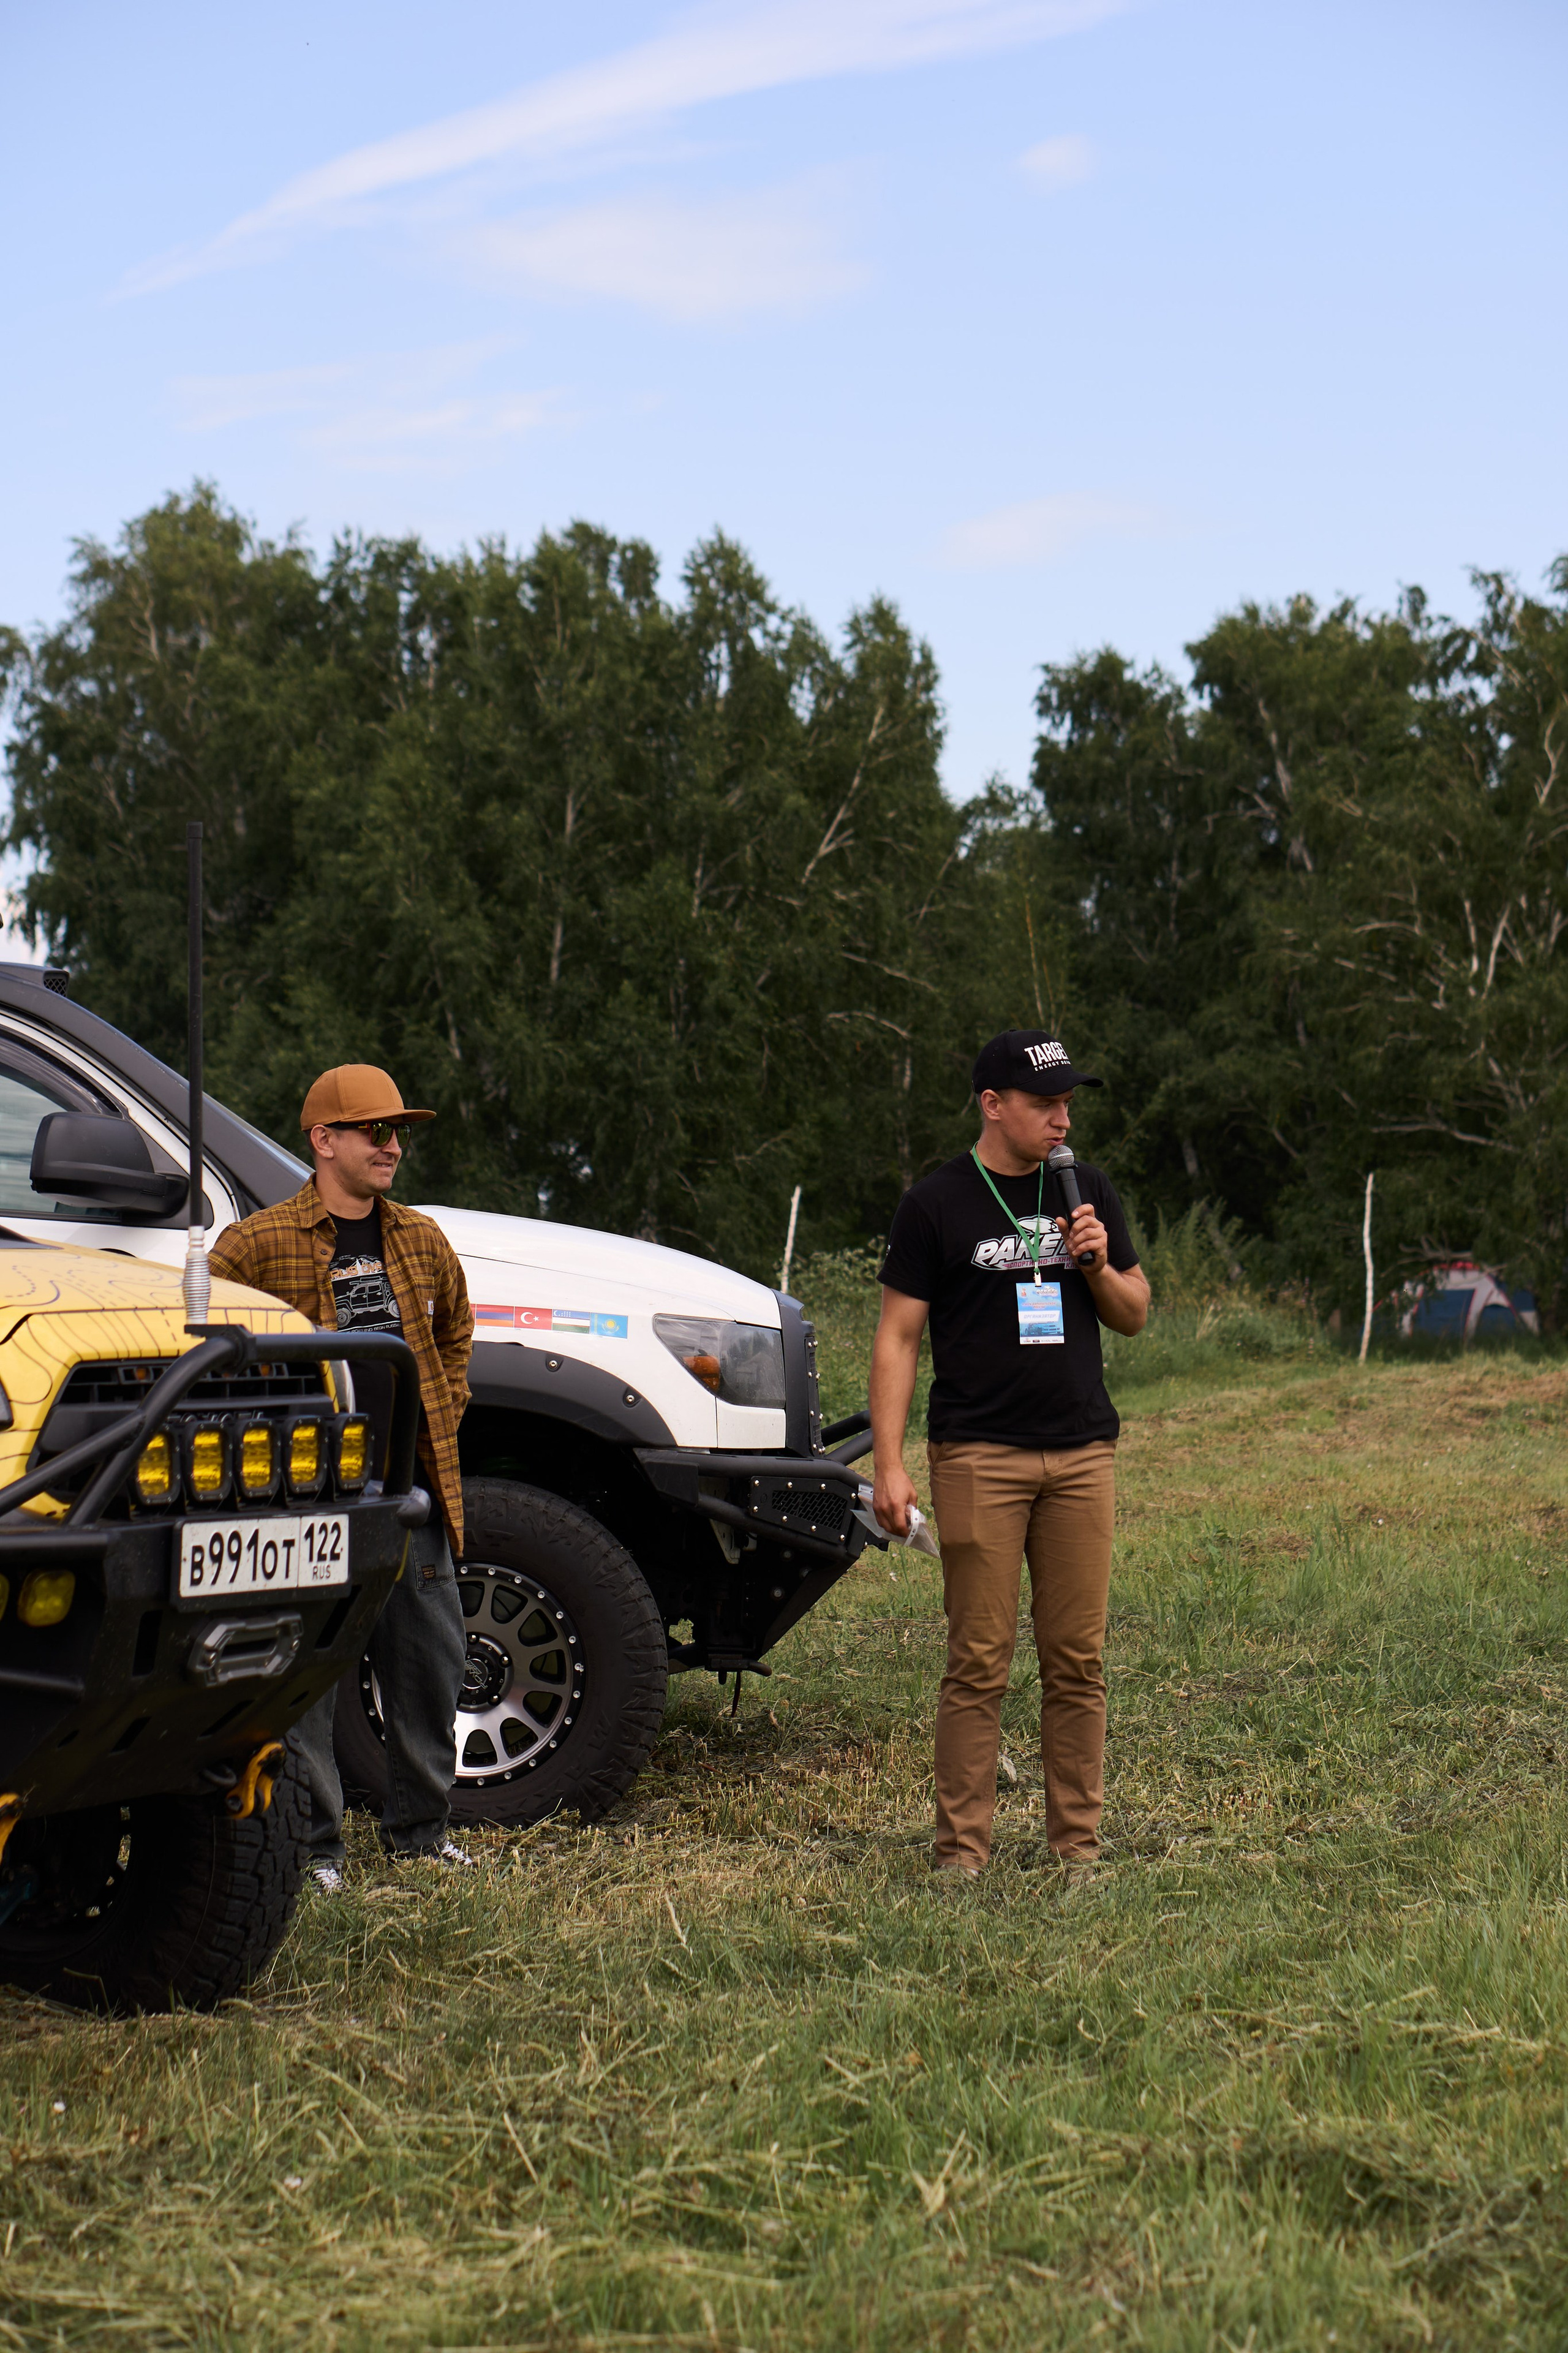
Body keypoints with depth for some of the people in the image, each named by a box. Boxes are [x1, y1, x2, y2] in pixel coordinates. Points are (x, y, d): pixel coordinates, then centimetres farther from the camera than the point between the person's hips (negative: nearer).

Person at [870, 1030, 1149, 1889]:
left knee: (1077, 1659, 4)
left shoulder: (1089, 1194, 13)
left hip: (1081, 1455, 4)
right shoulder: (937, 1204, 0)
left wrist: (1097, 1264, -5)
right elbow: (897, 1336, -1)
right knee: (978, 1663, -4)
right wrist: (889, 1464, -9)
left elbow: (1134, 1315, 17)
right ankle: (962, 1849, 2)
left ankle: (1077, 1843, 12)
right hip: (979, 1456, -4)